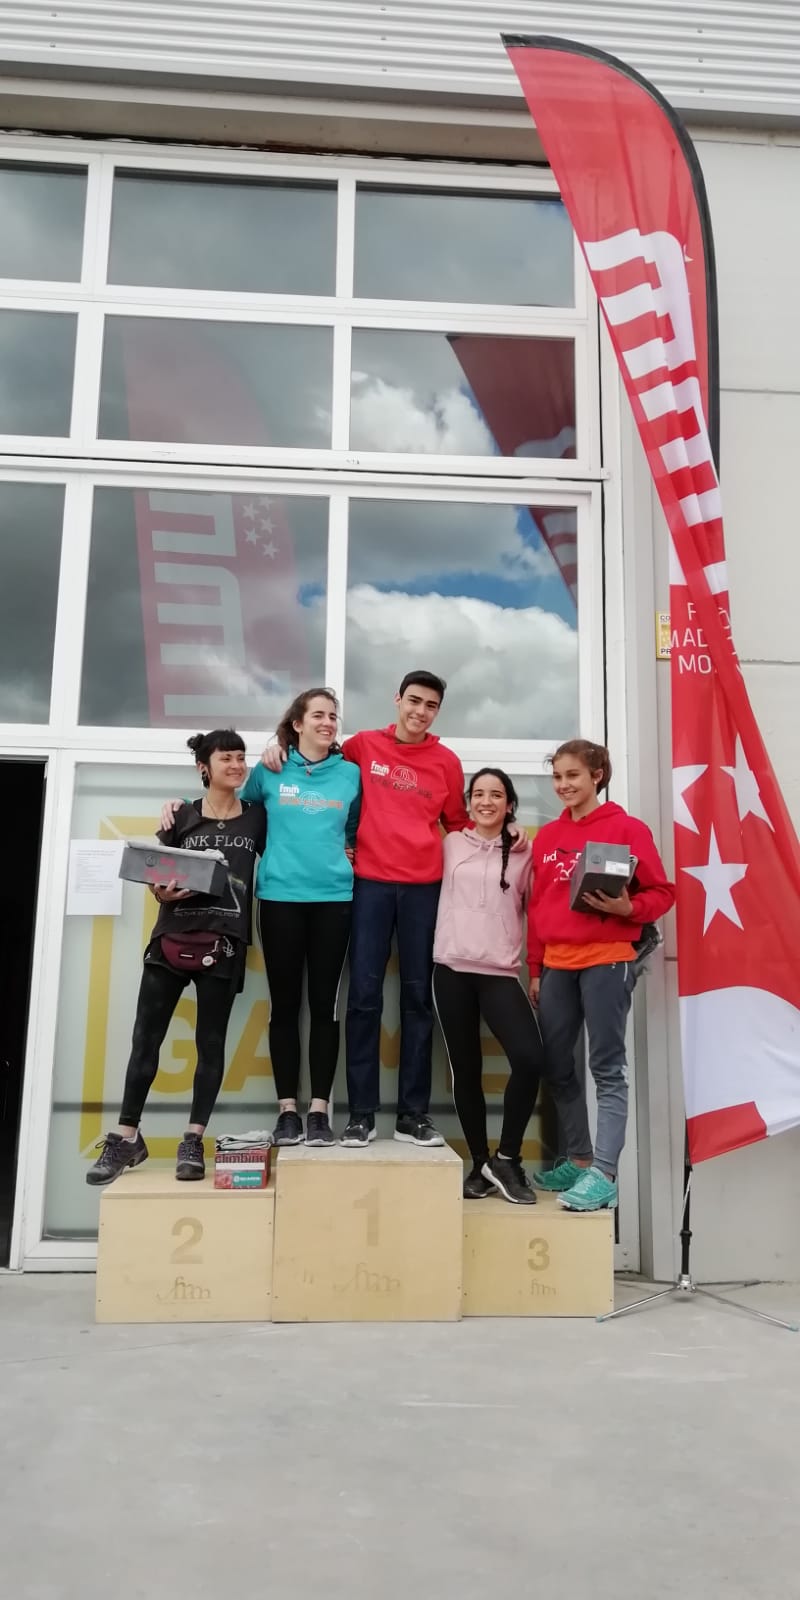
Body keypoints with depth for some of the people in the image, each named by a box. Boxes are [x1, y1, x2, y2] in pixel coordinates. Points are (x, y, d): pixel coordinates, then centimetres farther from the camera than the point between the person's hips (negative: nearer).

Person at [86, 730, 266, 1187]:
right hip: (172, 937, 1)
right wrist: (161, 893, -11)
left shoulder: (256, 817, 8)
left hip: (224, 942, 0)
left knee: (211, 1042, 3)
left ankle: (194, 1142, 11)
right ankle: (128, 1136, 11)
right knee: (145, 1038, 0)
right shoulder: (182, 815, 7)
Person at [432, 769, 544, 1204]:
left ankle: (506, 1158, -1)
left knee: (529, 1058, -19)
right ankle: (480, 1163, 20)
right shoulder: (451, 844, 10)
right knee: (465, 1069, 5)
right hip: (452, 968, 1)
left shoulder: (524, 853, 8)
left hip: (501, 971, -1)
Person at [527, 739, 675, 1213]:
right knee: (556, 1066, 10)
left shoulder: (628, 828, -3)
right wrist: (535, 969, 14)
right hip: (556, 965, 6)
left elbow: (662, 892, -2)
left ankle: (604, 1175, -4)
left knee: (608, 1069, -5)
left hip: (606, 962, -6)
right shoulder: (546, 837, 14)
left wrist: (626, 908, -22)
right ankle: (579, 1160, 23)